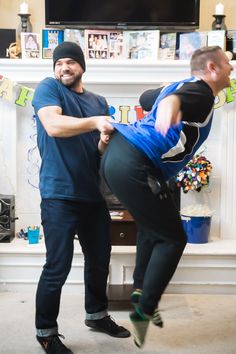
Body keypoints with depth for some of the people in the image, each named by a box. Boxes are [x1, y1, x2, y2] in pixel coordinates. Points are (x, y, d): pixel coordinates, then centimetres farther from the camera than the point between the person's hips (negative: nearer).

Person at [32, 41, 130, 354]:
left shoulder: (99, 102, 15)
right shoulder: (48, 88, -2)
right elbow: (53, 126, -20)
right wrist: (95, 122, -26)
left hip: (94, 194, 7)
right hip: (60, 194, -6)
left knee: (99, 259, 17)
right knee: (58, 267, -3)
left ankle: (96, 314, 39)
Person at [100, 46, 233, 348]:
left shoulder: (185, 85, 25)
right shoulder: (202, 91, -5)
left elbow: (145, 98, 39)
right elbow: (171, 99, -28)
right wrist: (168, 113, -48)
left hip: (118, 153, 10)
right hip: (133, 164, -10)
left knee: (153, 224, 27)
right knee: (172, 237, 1)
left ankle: (140, 289, 33)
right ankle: (144, 310, 9)